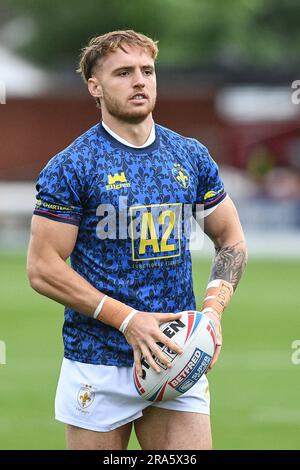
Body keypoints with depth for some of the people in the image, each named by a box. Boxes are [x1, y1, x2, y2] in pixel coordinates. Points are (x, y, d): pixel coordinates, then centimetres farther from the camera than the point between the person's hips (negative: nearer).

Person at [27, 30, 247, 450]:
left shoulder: (192, 156, 9)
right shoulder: (71, 167, -6)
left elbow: (232, 241, 17)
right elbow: (42, 269, -9)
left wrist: (214, 307, -2)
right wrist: (127, 320, -15)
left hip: (179, 361, 4)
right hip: (97, 366, -3)